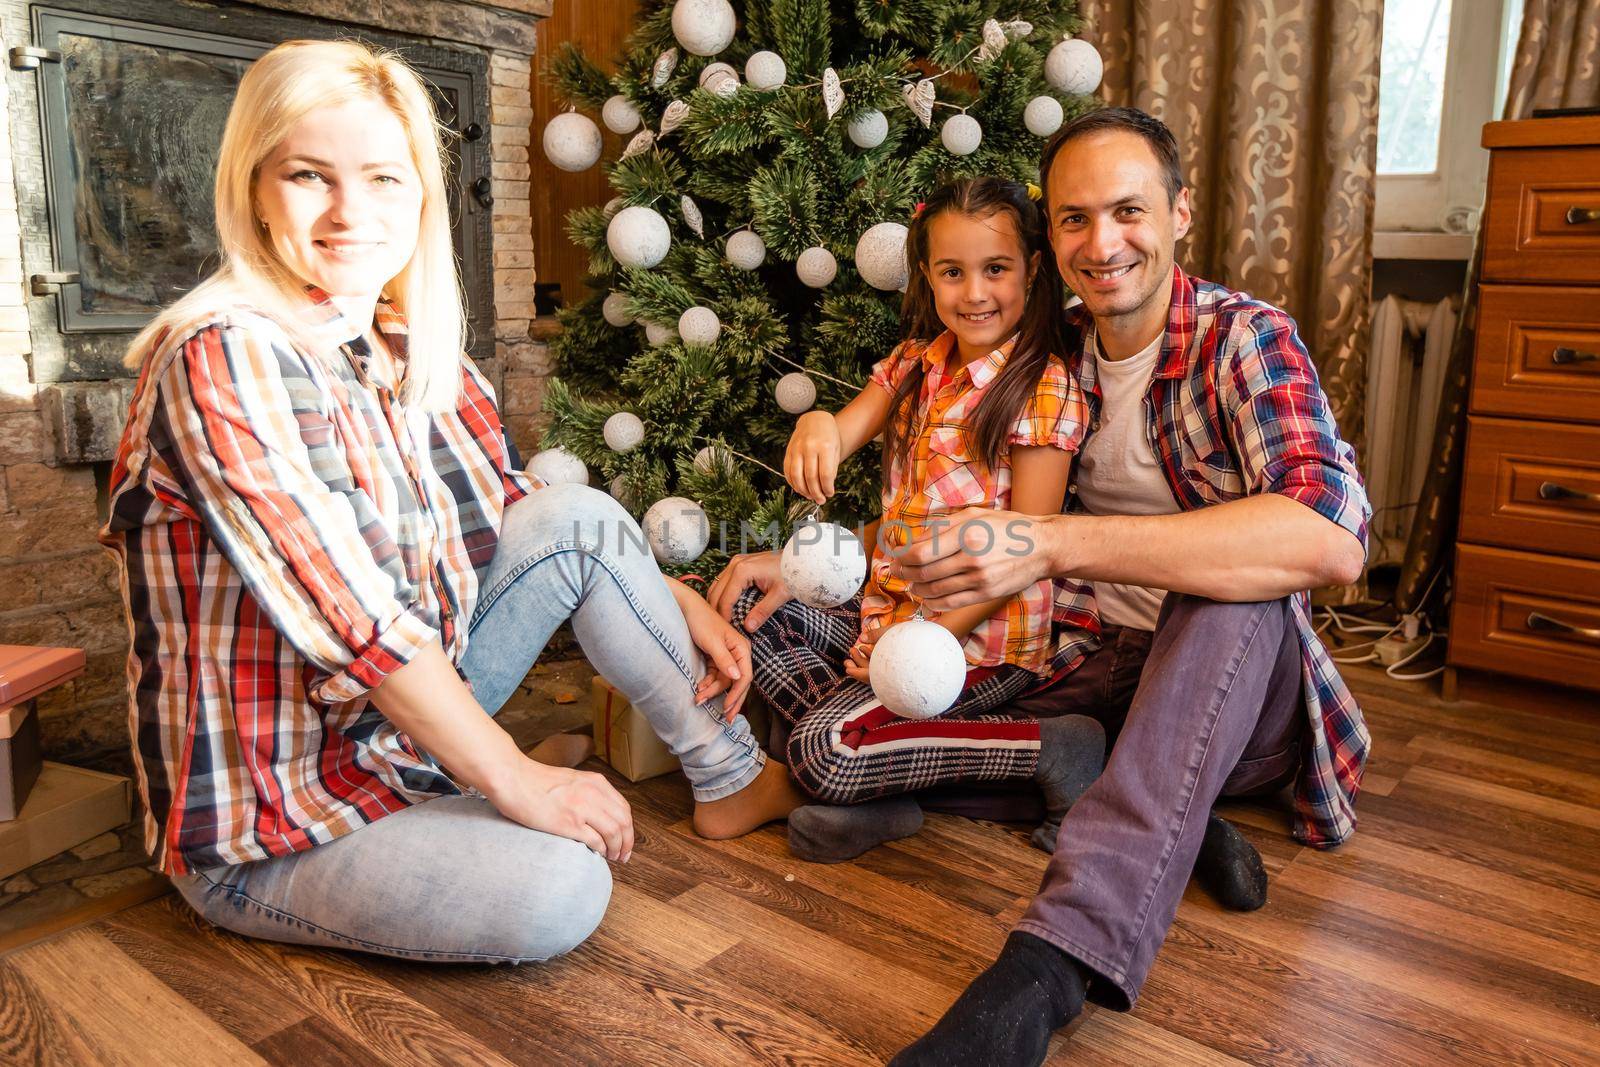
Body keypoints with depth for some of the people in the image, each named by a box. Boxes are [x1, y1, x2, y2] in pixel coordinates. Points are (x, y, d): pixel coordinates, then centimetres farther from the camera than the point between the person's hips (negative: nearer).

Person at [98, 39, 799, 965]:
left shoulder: (421, 353, 1)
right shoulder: (220, 360, -21)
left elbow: (521, 524, 11)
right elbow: (350, 617, -27)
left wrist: (675, 603, 0)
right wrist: (516, 778, -22)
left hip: (408, 709, 8)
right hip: (267, 821, -7)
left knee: (583, 516, -6)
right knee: (558, 889, -29)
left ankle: (733, 779, 5)